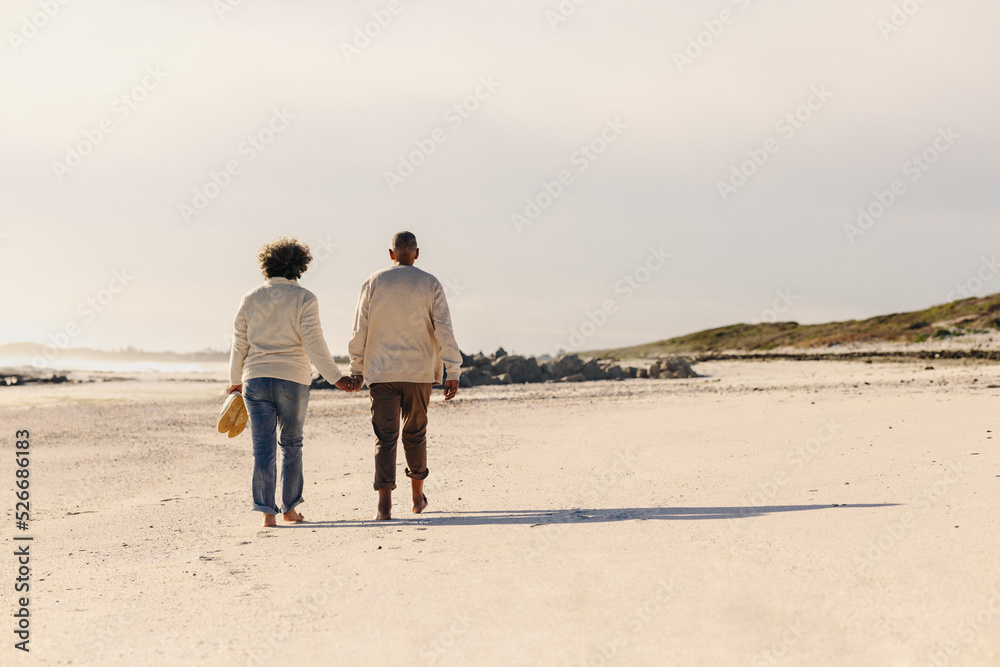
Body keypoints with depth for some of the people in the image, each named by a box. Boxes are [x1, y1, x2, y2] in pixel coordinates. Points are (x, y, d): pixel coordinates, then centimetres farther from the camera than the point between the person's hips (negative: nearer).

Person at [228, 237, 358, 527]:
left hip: (256, 379, 2)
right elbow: (313, 343, -12)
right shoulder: (304, 299, -4)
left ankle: (267, 511, -5)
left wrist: (236, 380, 21)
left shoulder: (251, 299, 6)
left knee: (264, 448, 1)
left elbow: (240, 345, 10)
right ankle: (290, 508, 19)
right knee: (291, 444, 15)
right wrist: (336, 377, -11)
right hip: (293, 380, -1)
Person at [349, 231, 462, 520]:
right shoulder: (430, 285, 0)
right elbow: (444, 330, -5)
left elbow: (360, 330, 3)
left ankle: (385, 503, -15)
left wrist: (356, 368, 12)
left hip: (381, 372, -1)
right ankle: (417, 497, 28)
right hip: (419, 372, 1)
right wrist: (453, 373, -5)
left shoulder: (374, 283, 2)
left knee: (385, 437, -3)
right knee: (415, 434, 16)